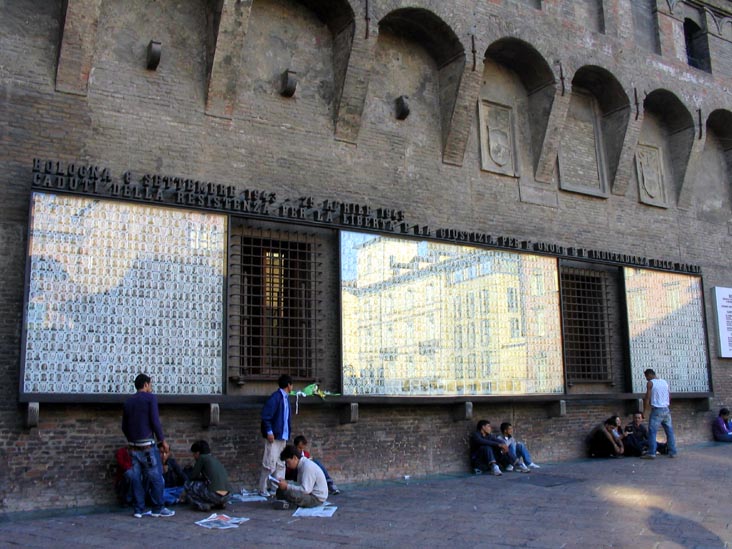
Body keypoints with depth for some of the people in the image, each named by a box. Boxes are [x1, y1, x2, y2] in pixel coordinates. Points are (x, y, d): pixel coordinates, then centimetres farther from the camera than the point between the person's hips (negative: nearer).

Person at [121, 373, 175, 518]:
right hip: (147, 444, -6)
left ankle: (139, 510, 9)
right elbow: (155, 421, -12)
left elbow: (124, 426, 15)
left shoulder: (128, 401, 13)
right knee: (156, 477, 1)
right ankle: (157, 509, 3)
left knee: (136, 477, 7)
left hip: (133, 445, 6)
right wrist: (162, 440, -5)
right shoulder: (150, 398, -5)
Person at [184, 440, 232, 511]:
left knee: (188, 484, 11)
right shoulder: (215, 459, 22)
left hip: (214, 495, -7)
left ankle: (203, 505, -1)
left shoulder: (202, 458, 4)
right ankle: (220, 504, 17)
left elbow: (193, 476, 5)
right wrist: (203, 477, 36)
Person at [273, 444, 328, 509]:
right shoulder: (302, 465, 8)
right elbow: (301, 484, 13)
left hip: (316, 498, -10)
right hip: (310, 494, 10)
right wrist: (286, 482, -2)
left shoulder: (307, 466, -21)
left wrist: (287, 486, -21)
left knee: (284, 491, -27)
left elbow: (305, 490, -27)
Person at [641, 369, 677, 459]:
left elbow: (647, 398, -8)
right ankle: (672, 452, 10)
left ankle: (651, 453, -11)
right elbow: (669, 396, 16)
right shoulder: (664, 382, 13)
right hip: (666, 410, 6)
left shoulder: (650, 383, -5)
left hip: (656, 410, -6)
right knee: (669, 431, 9)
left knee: (652, 432, -5)